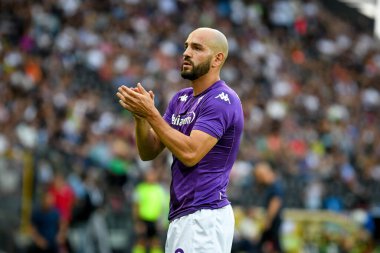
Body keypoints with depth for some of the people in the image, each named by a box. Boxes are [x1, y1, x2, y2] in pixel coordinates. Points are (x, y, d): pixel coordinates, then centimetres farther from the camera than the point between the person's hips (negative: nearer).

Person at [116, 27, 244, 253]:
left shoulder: (222, 101, -11)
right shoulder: (181, 99, 16)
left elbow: (190, 153, -21)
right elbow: (148, 153, 13)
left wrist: (151, 114, -18)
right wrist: (140, 115, -6)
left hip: (205, 217, -9)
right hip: (181, 217, 9)